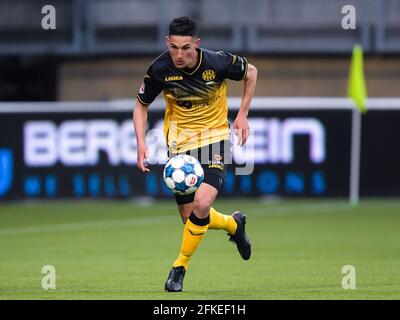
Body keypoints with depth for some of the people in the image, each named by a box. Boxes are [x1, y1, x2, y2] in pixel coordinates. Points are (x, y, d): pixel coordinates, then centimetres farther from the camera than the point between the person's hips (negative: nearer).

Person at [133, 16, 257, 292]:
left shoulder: (217, 62, -20)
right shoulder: (160, 69, -17)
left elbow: (250, 72, 2)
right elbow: (141, 105, 1)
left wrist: (242, 114, -1)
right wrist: (141, 143, -12)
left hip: (215, 135, -2)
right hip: (180, 141, 2)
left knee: (202, 204, -22)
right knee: (189, 216, 3)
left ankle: (180, 267, -2)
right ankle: (234, 224, 37)